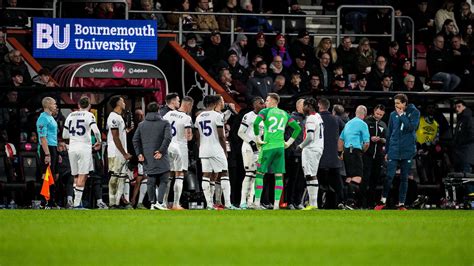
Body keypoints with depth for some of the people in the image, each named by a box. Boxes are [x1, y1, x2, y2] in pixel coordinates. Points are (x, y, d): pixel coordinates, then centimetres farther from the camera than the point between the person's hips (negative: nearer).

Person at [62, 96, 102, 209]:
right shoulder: (89, 115, -3)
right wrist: (98, 142, -1)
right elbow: (96, 131, -18)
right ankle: (77, 203, -9)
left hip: (72, 148, 5)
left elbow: (64, 135, 16)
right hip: (84, 148, -5)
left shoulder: (71, 116, 12)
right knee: (82, 177, -3)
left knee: (76, 177, 14)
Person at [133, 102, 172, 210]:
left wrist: (139, 153, 5)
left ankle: (152, 203, 11)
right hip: (160, 158, -4)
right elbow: (167, 138, -14)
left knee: (151, 181, 10)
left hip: (147, 157, 4)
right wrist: (161, 151, -12)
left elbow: (135, 140, 6)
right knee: (163, 180, 0)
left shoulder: (141, 125, 10)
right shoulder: (164, 123, -1)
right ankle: (160, 202, -14)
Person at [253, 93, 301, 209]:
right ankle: (276, 204, 0)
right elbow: (297, 128, 14)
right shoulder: (284, 114, 14)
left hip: (268, 146, -4)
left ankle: (257, 202, 0)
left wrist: (257, 139, -9)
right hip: (280, 147, 4)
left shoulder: (265, 112, -1)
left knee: (260, 173, 4)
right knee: (279, 176, 5)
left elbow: (256, 123, -18)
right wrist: (289, 142, 15)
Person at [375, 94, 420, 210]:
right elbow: (389, 133, 12)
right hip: (394, 150, 1)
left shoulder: (414, 113, 1)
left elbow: (412, 127, -15)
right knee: (389, 176, -7)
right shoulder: (393, 115, 7)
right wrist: (386, 151, 11)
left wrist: (402, 115, -12)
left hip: (407, 150, -1)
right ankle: (383, 200, 6)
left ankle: (401, 203, 11)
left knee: (404, 178, 4)